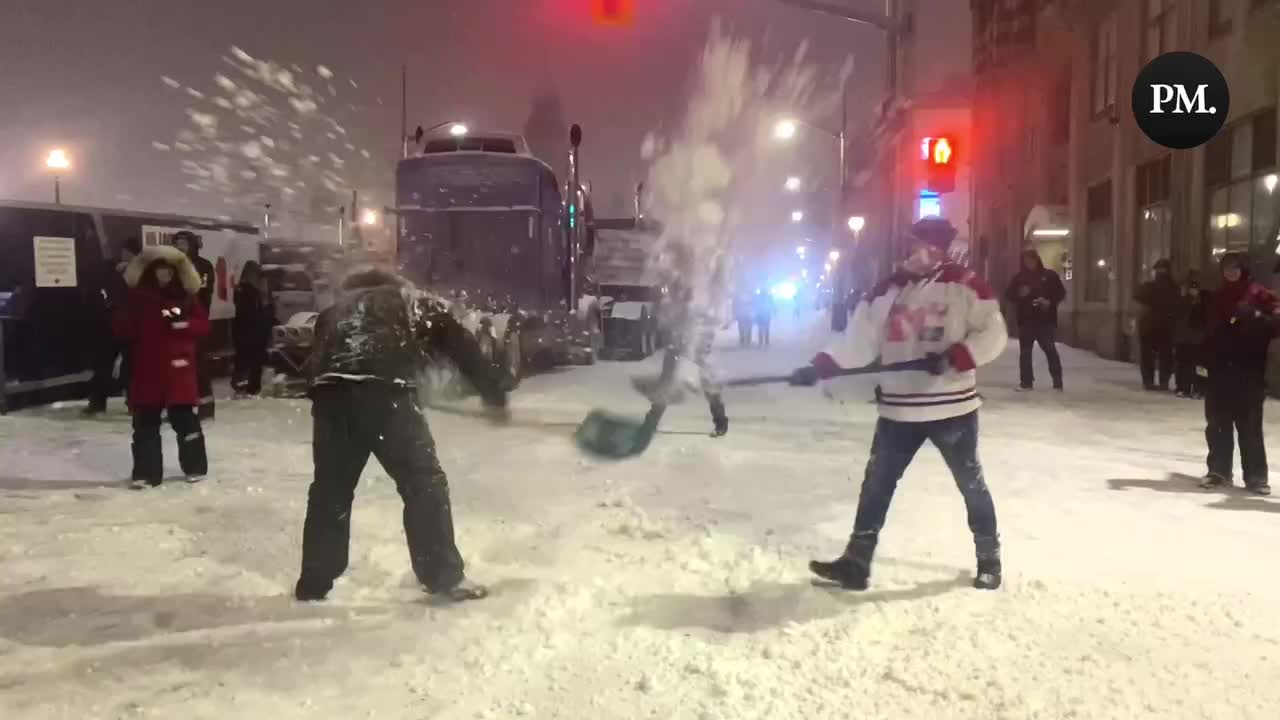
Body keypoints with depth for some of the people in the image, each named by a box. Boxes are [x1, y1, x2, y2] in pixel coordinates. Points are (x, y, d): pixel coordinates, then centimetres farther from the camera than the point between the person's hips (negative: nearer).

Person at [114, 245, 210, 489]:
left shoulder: (187, 297, 4)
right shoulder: (139, 297, 3)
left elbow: (203, 325, 2)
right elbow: (124, 327, 3)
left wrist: (183, 325, -15)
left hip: (179, 366, -1)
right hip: (147, 367, 1)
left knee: (185, 419, 5)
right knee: (145, 422, 4)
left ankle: (195, 466, 18)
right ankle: (145, 472, 11)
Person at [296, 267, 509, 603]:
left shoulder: (335, 309, 36)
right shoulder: (417, 302, 27)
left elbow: (316, 356, 28)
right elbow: (464, 347, 26)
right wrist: (495, 393, 33)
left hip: (331, 395, 4)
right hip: (384, 393, -4)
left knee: (330, 489, 18)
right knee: (424, 482, 6)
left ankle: (313, 585, 26)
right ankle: (445, 578, 9)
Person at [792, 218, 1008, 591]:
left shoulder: (965, 284, -6)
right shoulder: (886, 291, 4)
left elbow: (992, 334, -9)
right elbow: (857, 341, 1)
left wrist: (954, 357, -24)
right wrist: (818, 367, -12)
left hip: (953, 407, -3)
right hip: (898, 410, 3)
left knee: (970, 483, 12)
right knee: (876, 483, 4)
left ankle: (989, 559, 30)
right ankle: (856, 563, 11)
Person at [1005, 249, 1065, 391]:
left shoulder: (1049, 275, 2)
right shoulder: (1019, 277, 7)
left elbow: (1061, 294, 4)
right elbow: (1009, 296, 6)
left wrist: (1050, 302, -13)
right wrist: (1019, 294, -13)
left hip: (1046, 320, -2)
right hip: (1025, 320, 2)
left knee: (1050, 350, -2)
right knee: (1025, 351, 3)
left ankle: (1057, 381, 6)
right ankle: (1026, 382, 10)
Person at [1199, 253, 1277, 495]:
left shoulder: (1260, 294, -2)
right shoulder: (1218, 297, 15)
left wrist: (1256, 316, -26)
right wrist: (1207, 359, 13)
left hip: (1248, 370, -5)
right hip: (1220, 368, 5)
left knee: (1249, 425, -4)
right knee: (1217, 424, 8)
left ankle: (1256, 476, 4)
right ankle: (1219, 471, 18)